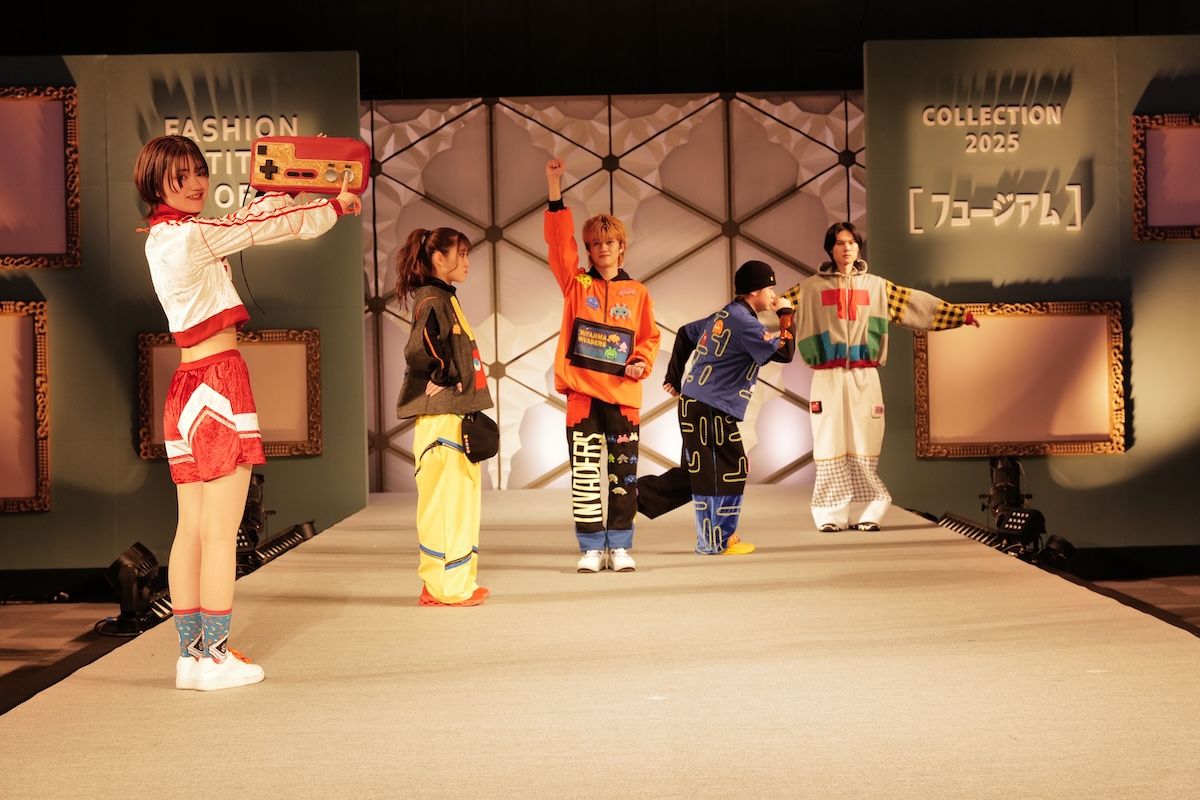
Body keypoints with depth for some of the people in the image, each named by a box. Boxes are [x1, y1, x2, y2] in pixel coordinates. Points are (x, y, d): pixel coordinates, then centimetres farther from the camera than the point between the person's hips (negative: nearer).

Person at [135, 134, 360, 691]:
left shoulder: (162, 237, 15)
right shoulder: (190, 235, -13)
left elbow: (248, 218, 25)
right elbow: (265, 228, -6)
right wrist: (335, 206, 7)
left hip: (188, 387, 10)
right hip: (219, 381, -10)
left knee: (192, 530, 9)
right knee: (221, 531, -5)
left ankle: (191, 654, 14)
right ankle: (214, 656, -1)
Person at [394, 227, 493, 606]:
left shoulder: (443, 298, 17)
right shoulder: (433, 300, -13)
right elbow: (417, 351, -27)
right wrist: (445, 378, -13)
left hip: (453, 417, 10)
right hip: (442, 417, -10)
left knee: (458, 499, 13)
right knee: (446, 500, -6)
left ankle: (455, 582, 20)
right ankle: (446, 587, -1)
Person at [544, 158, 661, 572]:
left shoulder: (637, 292, 8)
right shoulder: (576, 284, 6)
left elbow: (650, 338, 13)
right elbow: (559, 240, -4)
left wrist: (641, 361, -8)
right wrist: (555, 188, -10)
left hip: (623, 394, 1)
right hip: (582, 391, -1)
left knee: (623, 473, 5)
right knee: (585, 473, 1)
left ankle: (619, 546, 15)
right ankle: (592, 548, 10)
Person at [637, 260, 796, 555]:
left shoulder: (724, 316, 14)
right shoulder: (744, 322, -15)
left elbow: (685, 334, 23)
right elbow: (784, 352, -21)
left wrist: (674, 378, 24)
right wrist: (787, 315, -7)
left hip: (693, 404, 10)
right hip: (712, 409, -10)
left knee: (699, 471, 17)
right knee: (729, 472, -2)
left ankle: (642, 493, 17)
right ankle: (718, 541, 6)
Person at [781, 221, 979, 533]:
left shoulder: (877, 286, 12)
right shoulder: (811, 287, 6)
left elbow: (917, 302, 10)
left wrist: (959, 313, 5)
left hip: (864, 378, 1)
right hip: (828, 378, -1)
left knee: (864, 444, 0)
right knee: (831, 444, -2)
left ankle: (866, 514, 4)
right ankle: (831, 515, 2)